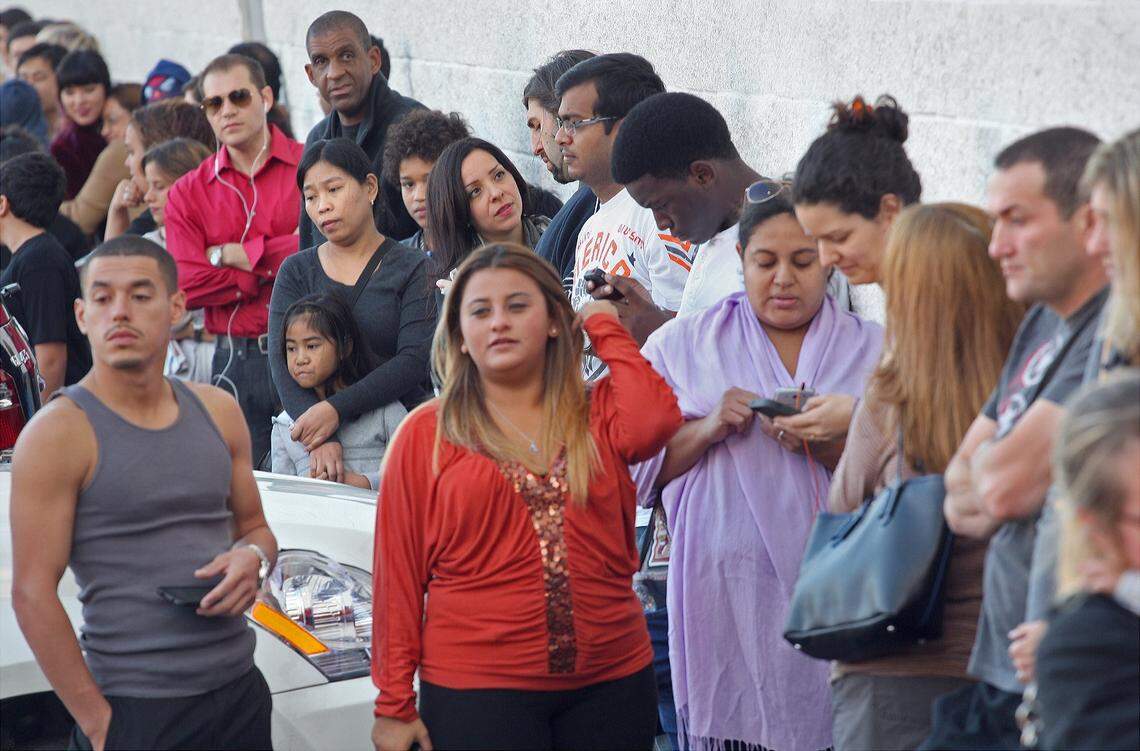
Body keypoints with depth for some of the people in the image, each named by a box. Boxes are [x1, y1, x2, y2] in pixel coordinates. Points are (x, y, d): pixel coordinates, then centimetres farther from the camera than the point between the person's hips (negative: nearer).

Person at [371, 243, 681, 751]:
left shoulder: (599, 414, 8)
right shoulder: (426, 435, 2)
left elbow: (656, 421, -15)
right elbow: (398, 574, 0)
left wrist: (603, 326, -1)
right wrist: (394, 705, -3)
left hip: (611, 684, 2)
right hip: (477, 691, -2)